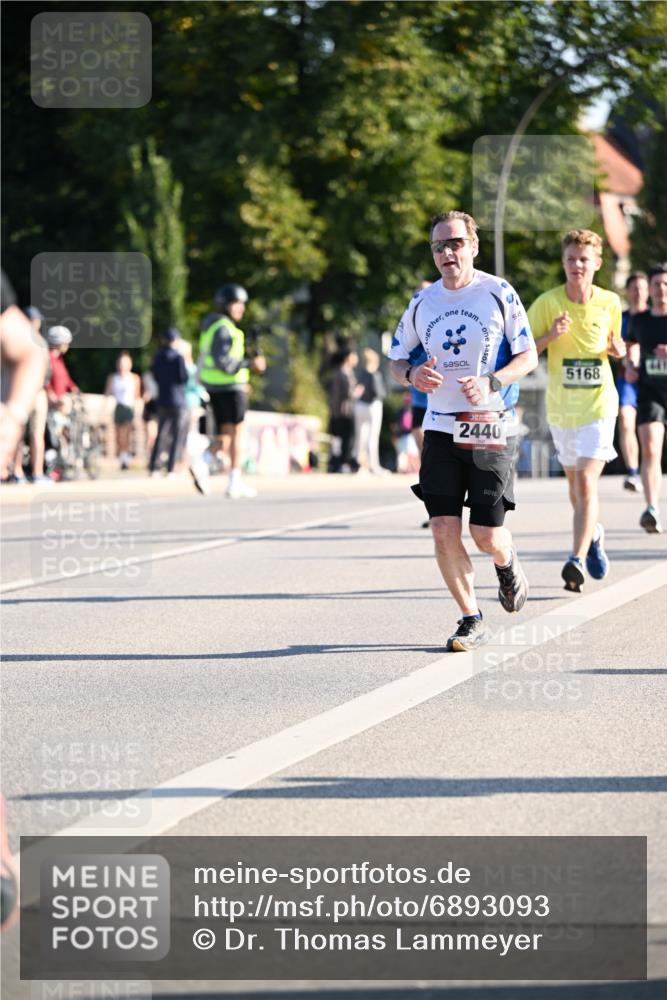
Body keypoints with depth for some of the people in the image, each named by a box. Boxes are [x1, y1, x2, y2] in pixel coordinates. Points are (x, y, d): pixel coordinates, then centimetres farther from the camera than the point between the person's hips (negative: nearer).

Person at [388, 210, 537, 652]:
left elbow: (528, 356, -1)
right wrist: (412, 374, -7)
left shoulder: (499, 293, -4)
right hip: (441, 429, 3)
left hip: (492, 429, -3)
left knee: (487, 536, -6)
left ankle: (507, 562, 32)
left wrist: (490, 382, -18)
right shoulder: (423, 302, 6)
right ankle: (472, 620, 9)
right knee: (444, 531, -7)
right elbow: (397, 357, 17)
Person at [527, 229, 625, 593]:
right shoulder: (547, 303, -7)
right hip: (561, 408, 2)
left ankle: (577, 560, -19)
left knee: (586, 481, -17)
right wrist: (550, 335, -22)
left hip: (599, 405, -2)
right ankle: (593, 534, 45)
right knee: (575, 484, 17)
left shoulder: (610, 303, -1)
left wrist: (618, 349, -6)